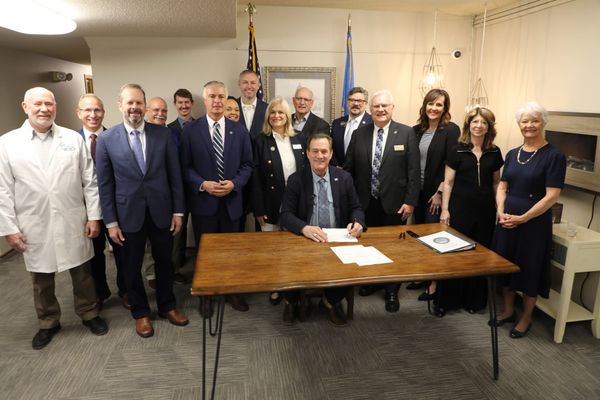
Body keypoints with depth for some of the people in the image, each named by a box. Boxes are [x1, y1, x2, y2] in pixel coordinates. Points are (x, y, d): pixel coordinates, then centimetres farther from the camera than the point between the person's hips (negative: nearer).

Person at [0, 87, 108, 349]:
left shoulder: (74, 139, 1)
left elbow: (90, 181, 1)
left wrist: (94, 216, -2)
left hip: (74, 223, 0)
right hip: (34, 227, 0)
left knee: (82, 275, 13)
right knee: (41, 281, 15)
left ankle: (89, 314, 33)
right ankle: (48, 323, 35)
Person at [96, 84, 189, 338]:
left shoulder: (163, 134, -2)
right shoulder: (106, 140, -5)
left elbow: (174, 175, 0)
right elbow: (104, 184, -2)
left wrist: (178, 211, -1)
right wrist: (111, 222, -4)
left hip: (161, 211, 1)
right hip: (129, 214, -1)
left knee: (164, 262, 15)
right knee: (132, 267, 13)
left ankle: (167, 306, 37)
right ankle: (140, 312, 34)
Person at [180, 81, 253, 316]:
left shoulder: (239, 130, 3)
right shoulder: (191, 130, -2)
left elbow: (247, 165, 4)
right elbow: (185, 166, -2)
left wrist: (234, 183, -13)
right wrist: (202, 184, -17)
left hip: (232, 200, 2)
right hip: (203, 201, -1)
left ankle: (233, 292, 33)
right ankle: (205, 295, 29)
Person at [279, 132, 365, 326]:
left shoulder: (344, 178, 4)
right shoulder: (296, 179, -2)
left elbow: (356, 208, 9)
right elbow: (286, 214, -9)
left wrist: (357, 222, -16)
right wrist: (305, 228, -30)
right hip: (305, 239, -1)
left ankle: (331, 300, 9)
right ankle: (291, 301, 8)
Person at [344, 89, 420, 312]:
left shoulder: (406, 134, -3)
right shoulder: (359, 134, 4)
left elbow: (413, 170, -5)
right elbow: (349, 168, 5)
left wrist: (410, 201, -9)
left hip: (394, 203, -2)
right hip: (365, 202, 2)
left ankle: (392, 291, 27)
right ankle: (372, 281, 37)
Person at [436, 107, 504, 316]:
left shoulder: (494, 153, 6)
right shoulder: (458, 150, -2)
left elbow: (496, 183, 12)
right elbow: (448, 182, -2)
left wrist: (499, 208, 6)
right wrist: (445, 209, -7)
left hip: (485, 211, 3)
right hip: (460, 209, -3)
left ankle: (474, 300, 25)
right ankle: (445, 301, 14)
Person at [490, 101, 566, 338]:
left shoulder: (554, 156, -9)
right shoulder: (512, 154, 8)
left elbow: (552, 196, -14)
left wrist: (522, 218, -19)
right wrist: (501, 211, -7)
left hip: (534, 222, -5)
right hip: (507, 220, 5)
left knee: (529, 268, 7)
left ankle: (526, 318, 27)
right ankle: (508, 310, 33)